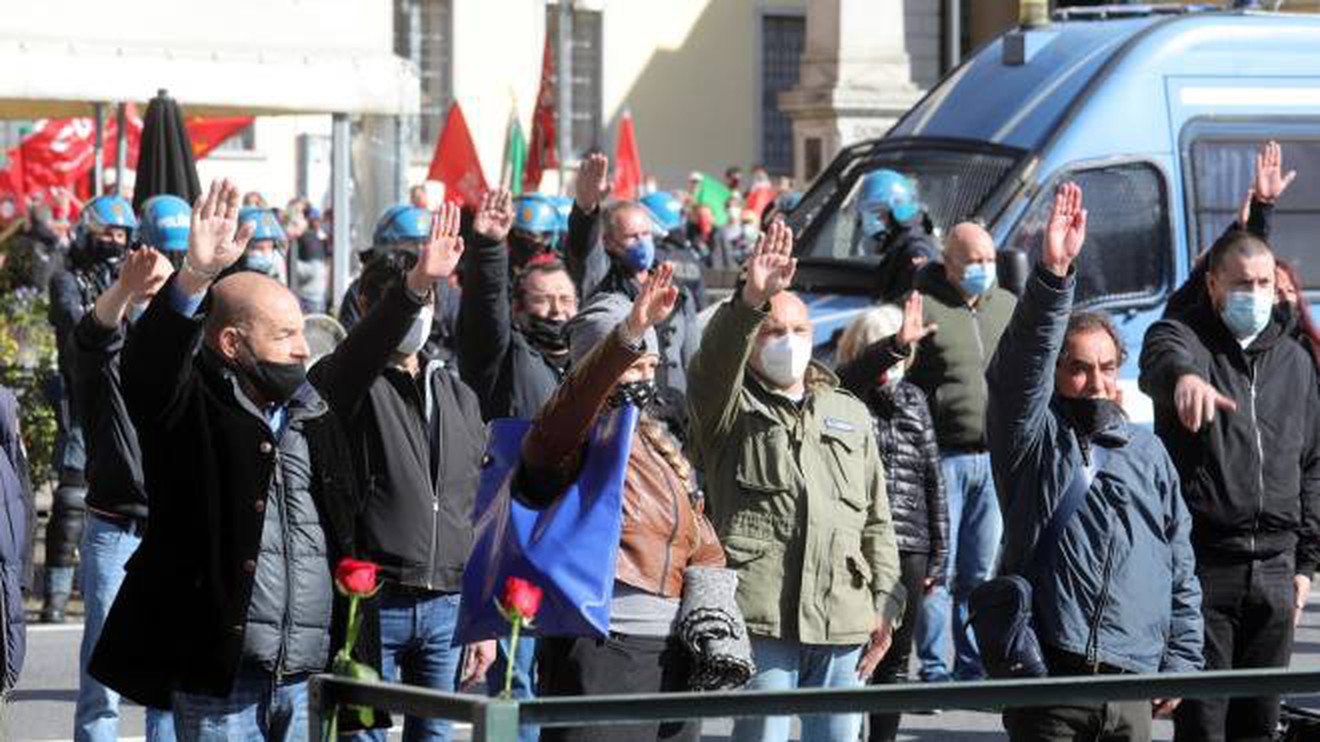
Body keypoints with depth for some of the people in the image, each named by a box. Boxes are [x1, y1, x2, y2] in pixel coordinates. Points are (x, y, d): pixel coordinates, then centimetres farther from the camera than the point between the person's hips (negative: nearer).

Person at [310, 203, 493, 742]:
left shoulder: (458, 396, 16)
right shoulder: (348, 381, -1)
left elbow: (480, 511, 17)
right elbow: (363, 349, -28)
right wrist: (413, 286, -44)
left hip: (444, 609, 5)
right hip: (372, 603, -5)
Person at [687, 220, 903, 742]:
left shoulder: (850, 415, 22)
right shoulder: (731, 410, 8)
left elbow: (876, 522, 20)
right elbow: (714, 362, -17)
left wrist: (885, 605, 11)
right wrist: (749, 302, -34)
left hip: (844, 621, 5)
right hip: (762, 619, -5)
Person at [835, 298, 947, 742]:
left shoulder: (912, 401, 12)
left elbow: (933, 480, 14)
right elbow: (855, 375, -27)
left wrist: (937, 555, 12)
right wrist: (894, 344, -44)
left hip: (908, 549, 5)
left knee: (896, 657, 9)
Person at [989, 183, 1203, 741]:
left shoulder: (1147, 453, 17)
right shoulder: (1034, 437, 4)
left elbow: (1181, 569, 18)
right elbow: (1024, 359, -15)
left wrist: (1180, 662, 11)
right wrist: (1053, 273, -29)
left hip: (1131, 683, 4)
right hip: (1046, 675, -4)